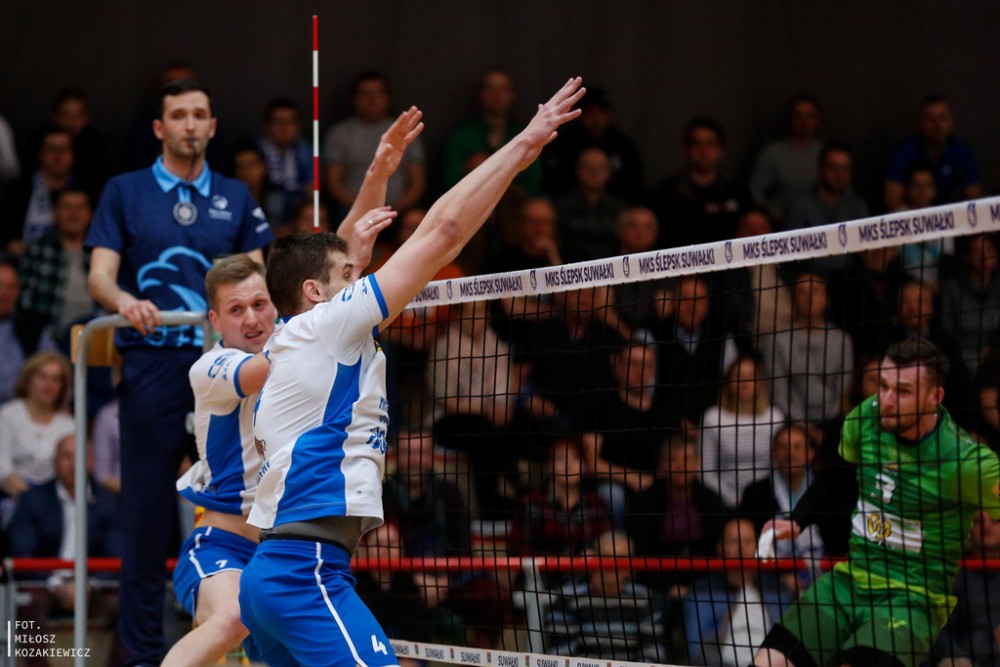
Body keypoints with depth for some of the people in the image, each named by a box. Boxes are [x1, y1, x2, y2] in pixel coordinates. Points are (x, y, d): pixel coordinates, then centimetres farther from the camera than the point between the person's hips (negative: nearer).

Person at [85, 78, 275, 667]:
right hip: (152, 361, -2)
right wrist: (123, 300, -19)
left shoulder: (236, 197, 15)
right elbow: (100, 273, 3)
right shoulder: (126, 192, 9)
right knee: (148, 508, -3)